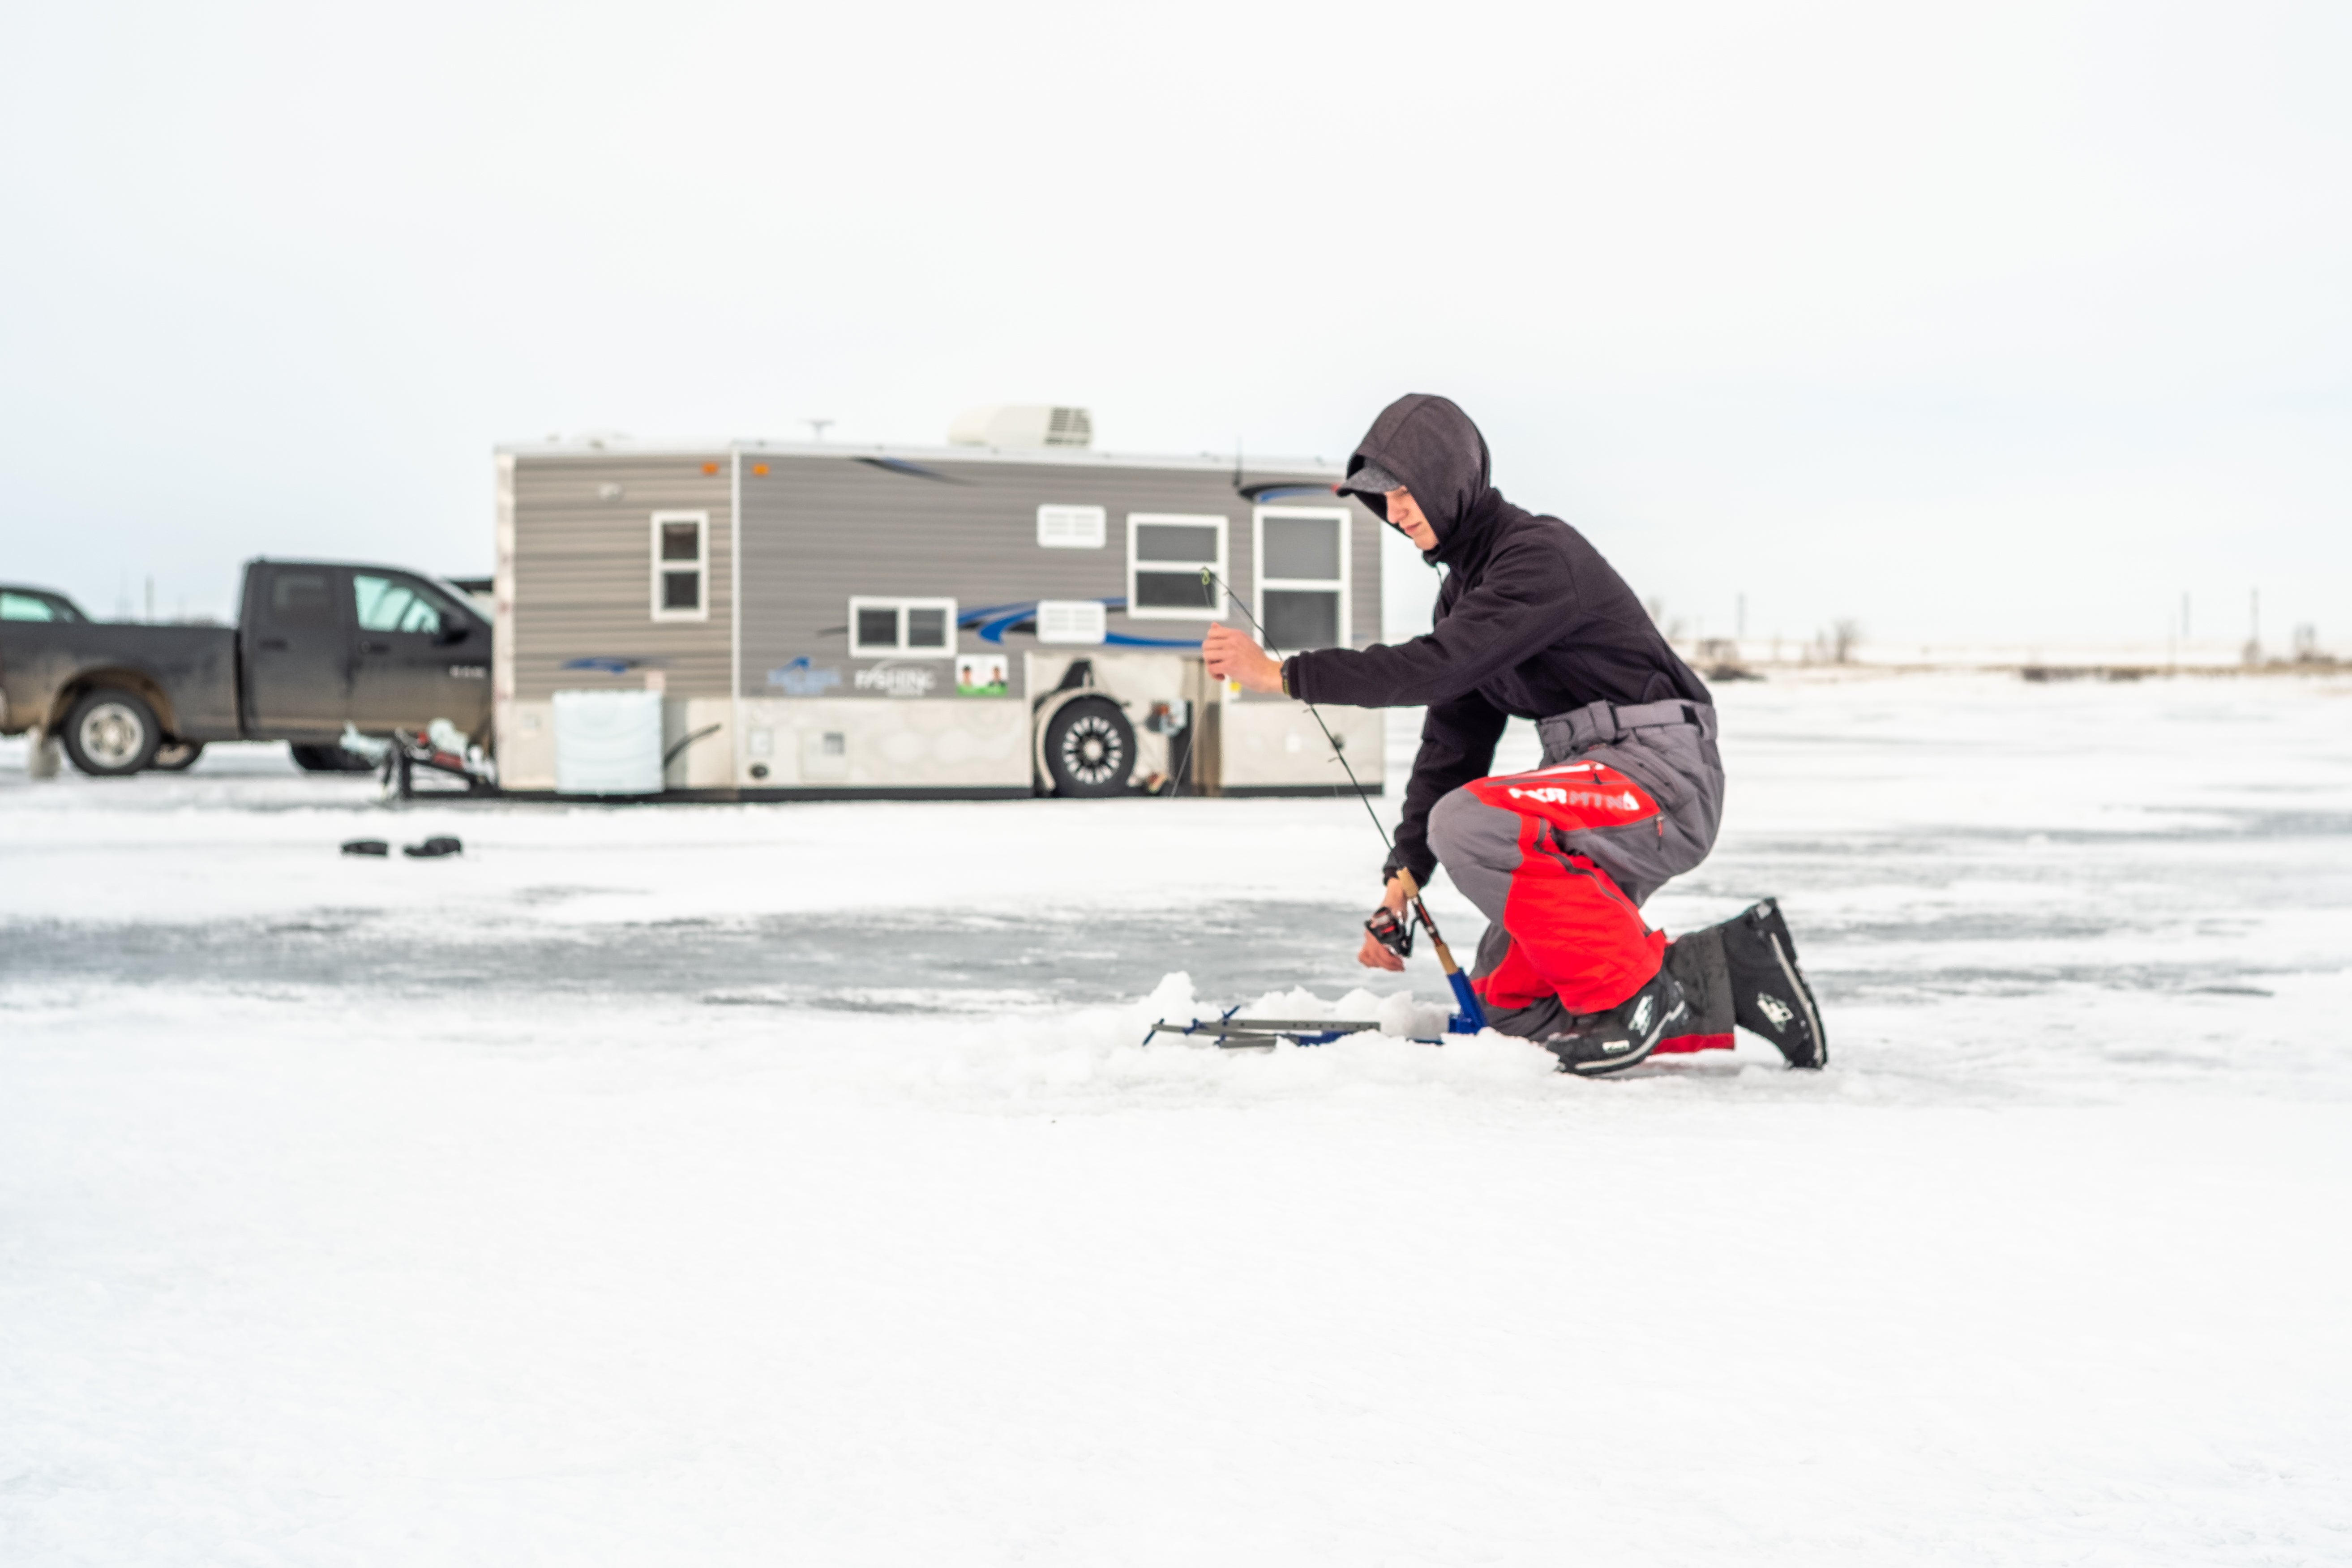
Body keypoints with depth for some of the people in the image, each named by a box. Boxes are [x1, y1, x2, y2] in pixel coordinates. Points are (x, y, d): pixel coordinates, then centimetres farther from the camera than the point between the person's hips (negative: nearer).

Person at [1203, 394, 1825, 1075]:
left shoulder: (1541, 554, -16)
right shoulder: (1464, 584, 14)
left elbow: (1432, 668, -26)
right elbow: (1452, 741, 13)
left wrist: (1281, 674, -23)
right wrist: (1403, 878, 5)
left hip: (1661, 779, -10)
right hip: (1600, 790, 10)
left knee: (1467, 823, -31)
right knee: (1506, 999, 5)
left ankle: (1629, 993, -16)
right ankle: (1725, 973, 8)